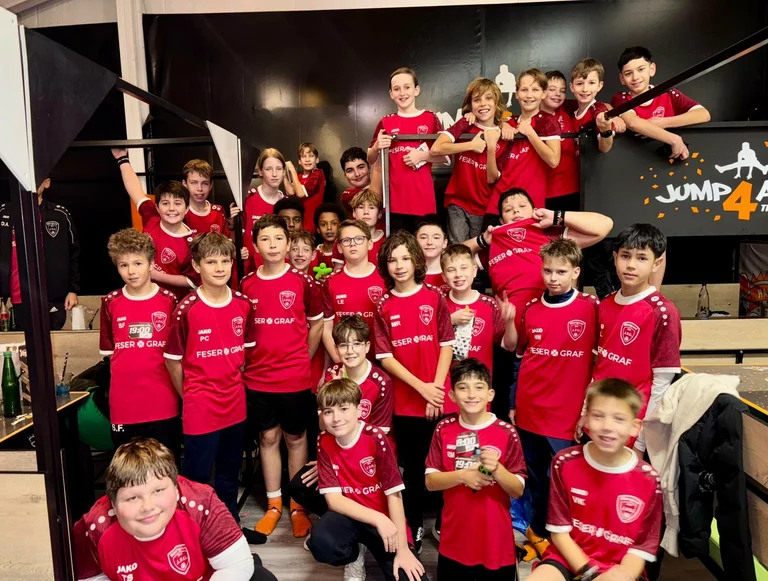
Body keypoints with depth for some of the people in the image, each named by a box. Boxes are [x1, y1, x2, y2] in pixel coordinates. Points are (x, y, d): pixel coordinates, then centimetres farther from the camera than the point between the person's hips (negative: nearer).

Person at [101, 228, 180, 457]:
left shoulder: (169, 300, -3)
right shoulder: (110, 303, 2)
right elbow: (108, 350, 12)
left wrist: (177, 387, 0)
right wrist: (125, 376, 5)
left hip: (163, 402, -1)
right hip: (124, 403, 2)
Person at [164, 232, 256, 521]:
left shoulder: (244, 304, -1)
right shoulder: (186, 309, -14)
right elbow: (172, 360, -5)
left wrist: (232, 385, 9)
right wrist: (188, 396, 2)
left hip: (235, 405, 4)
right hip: (199, 408, -4)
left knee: (229, 475, 21)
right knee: (197, 478, 9)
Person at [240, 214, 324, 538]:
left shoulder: (304, 282, -5)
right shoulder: (245, 285, 1)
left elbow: (317, 323, 5)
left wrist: (304, 359, 2)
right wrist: (246, 361, 3)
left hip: (295, 377, -2)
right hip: (257, 377, 2)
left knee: (296, 438, 10)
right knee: (268, 438, 12)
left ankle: (298, 506, 24)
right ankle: (273, 504, 27)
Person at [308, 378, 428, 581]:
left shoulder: (376, 438, -18)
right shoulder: (324, 442, -8)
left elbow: (394, 494, -15)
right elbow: (333, 499, -11)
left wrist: (403, 549, -18)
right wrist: (378, 519, -23)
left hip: (385, 520, -1)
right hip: (349, 515, 2)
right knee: (321, 543, -31)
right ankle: (355, 556, 4)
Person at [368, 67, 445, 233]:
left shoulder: (430, 119, 3)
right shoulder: (385, 123, 8)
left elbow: (445, 156, 5)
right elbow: (370, 160, 13)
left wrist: (423, 156, -12)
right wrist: (377, 147, -8)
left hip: (423, 198, -1)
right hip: (396, 199, 1)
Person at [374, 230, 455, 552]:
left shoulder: (434, 297, -1)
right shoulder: (383, 306, 0)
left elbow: (446, 345, -1)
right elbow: (385, 357, -3)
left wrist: (437, 389, -10)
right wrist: (421, 387, -11)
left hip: (439, 398, 0)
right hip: (405, 400, 1)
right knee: (412, 466, 12)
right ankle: (414, 526, 29)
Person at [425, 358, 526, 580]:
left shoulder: (507, 433, -10)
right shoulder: (444, 429, -4)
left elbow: (518, 490, -7)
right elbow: (430, 481, -4)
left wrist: (496, 469, -25)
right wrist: (462, 475, -20)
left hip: (496, 542, -1)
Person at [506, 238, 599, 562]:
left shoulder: (591, 308, -7)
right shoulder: (531, 310, 4)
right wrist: (512, 403, 12)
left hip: (567, 413, -4)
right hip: (528, 411, 4)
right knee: (536, 478, 18)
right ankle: (538, 533, 37)